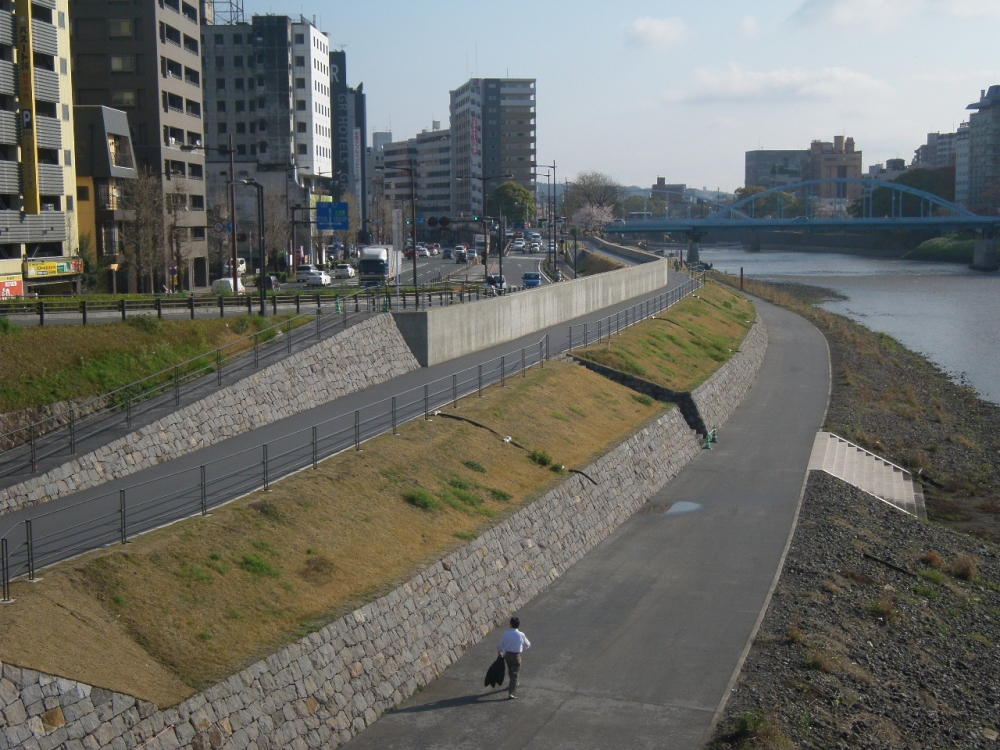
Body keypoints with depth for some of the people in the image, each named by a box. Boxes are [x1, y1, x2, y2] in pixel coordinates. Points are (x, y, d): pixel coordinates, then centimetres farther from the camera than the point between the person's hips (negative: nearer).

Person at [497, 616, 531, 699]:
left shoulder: (506, 634, -10)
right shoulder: (521, 635, -16)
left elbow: (501, 645, 1)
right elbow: (527, 645, -1)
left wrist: (499, 652, 20)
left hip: (507, 655, 3)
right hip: (516, 656, -3)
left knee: (510, 671, 27)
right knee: (514, 674, 1)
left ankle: (512, 684, 51)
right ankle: (512, 693, -8)